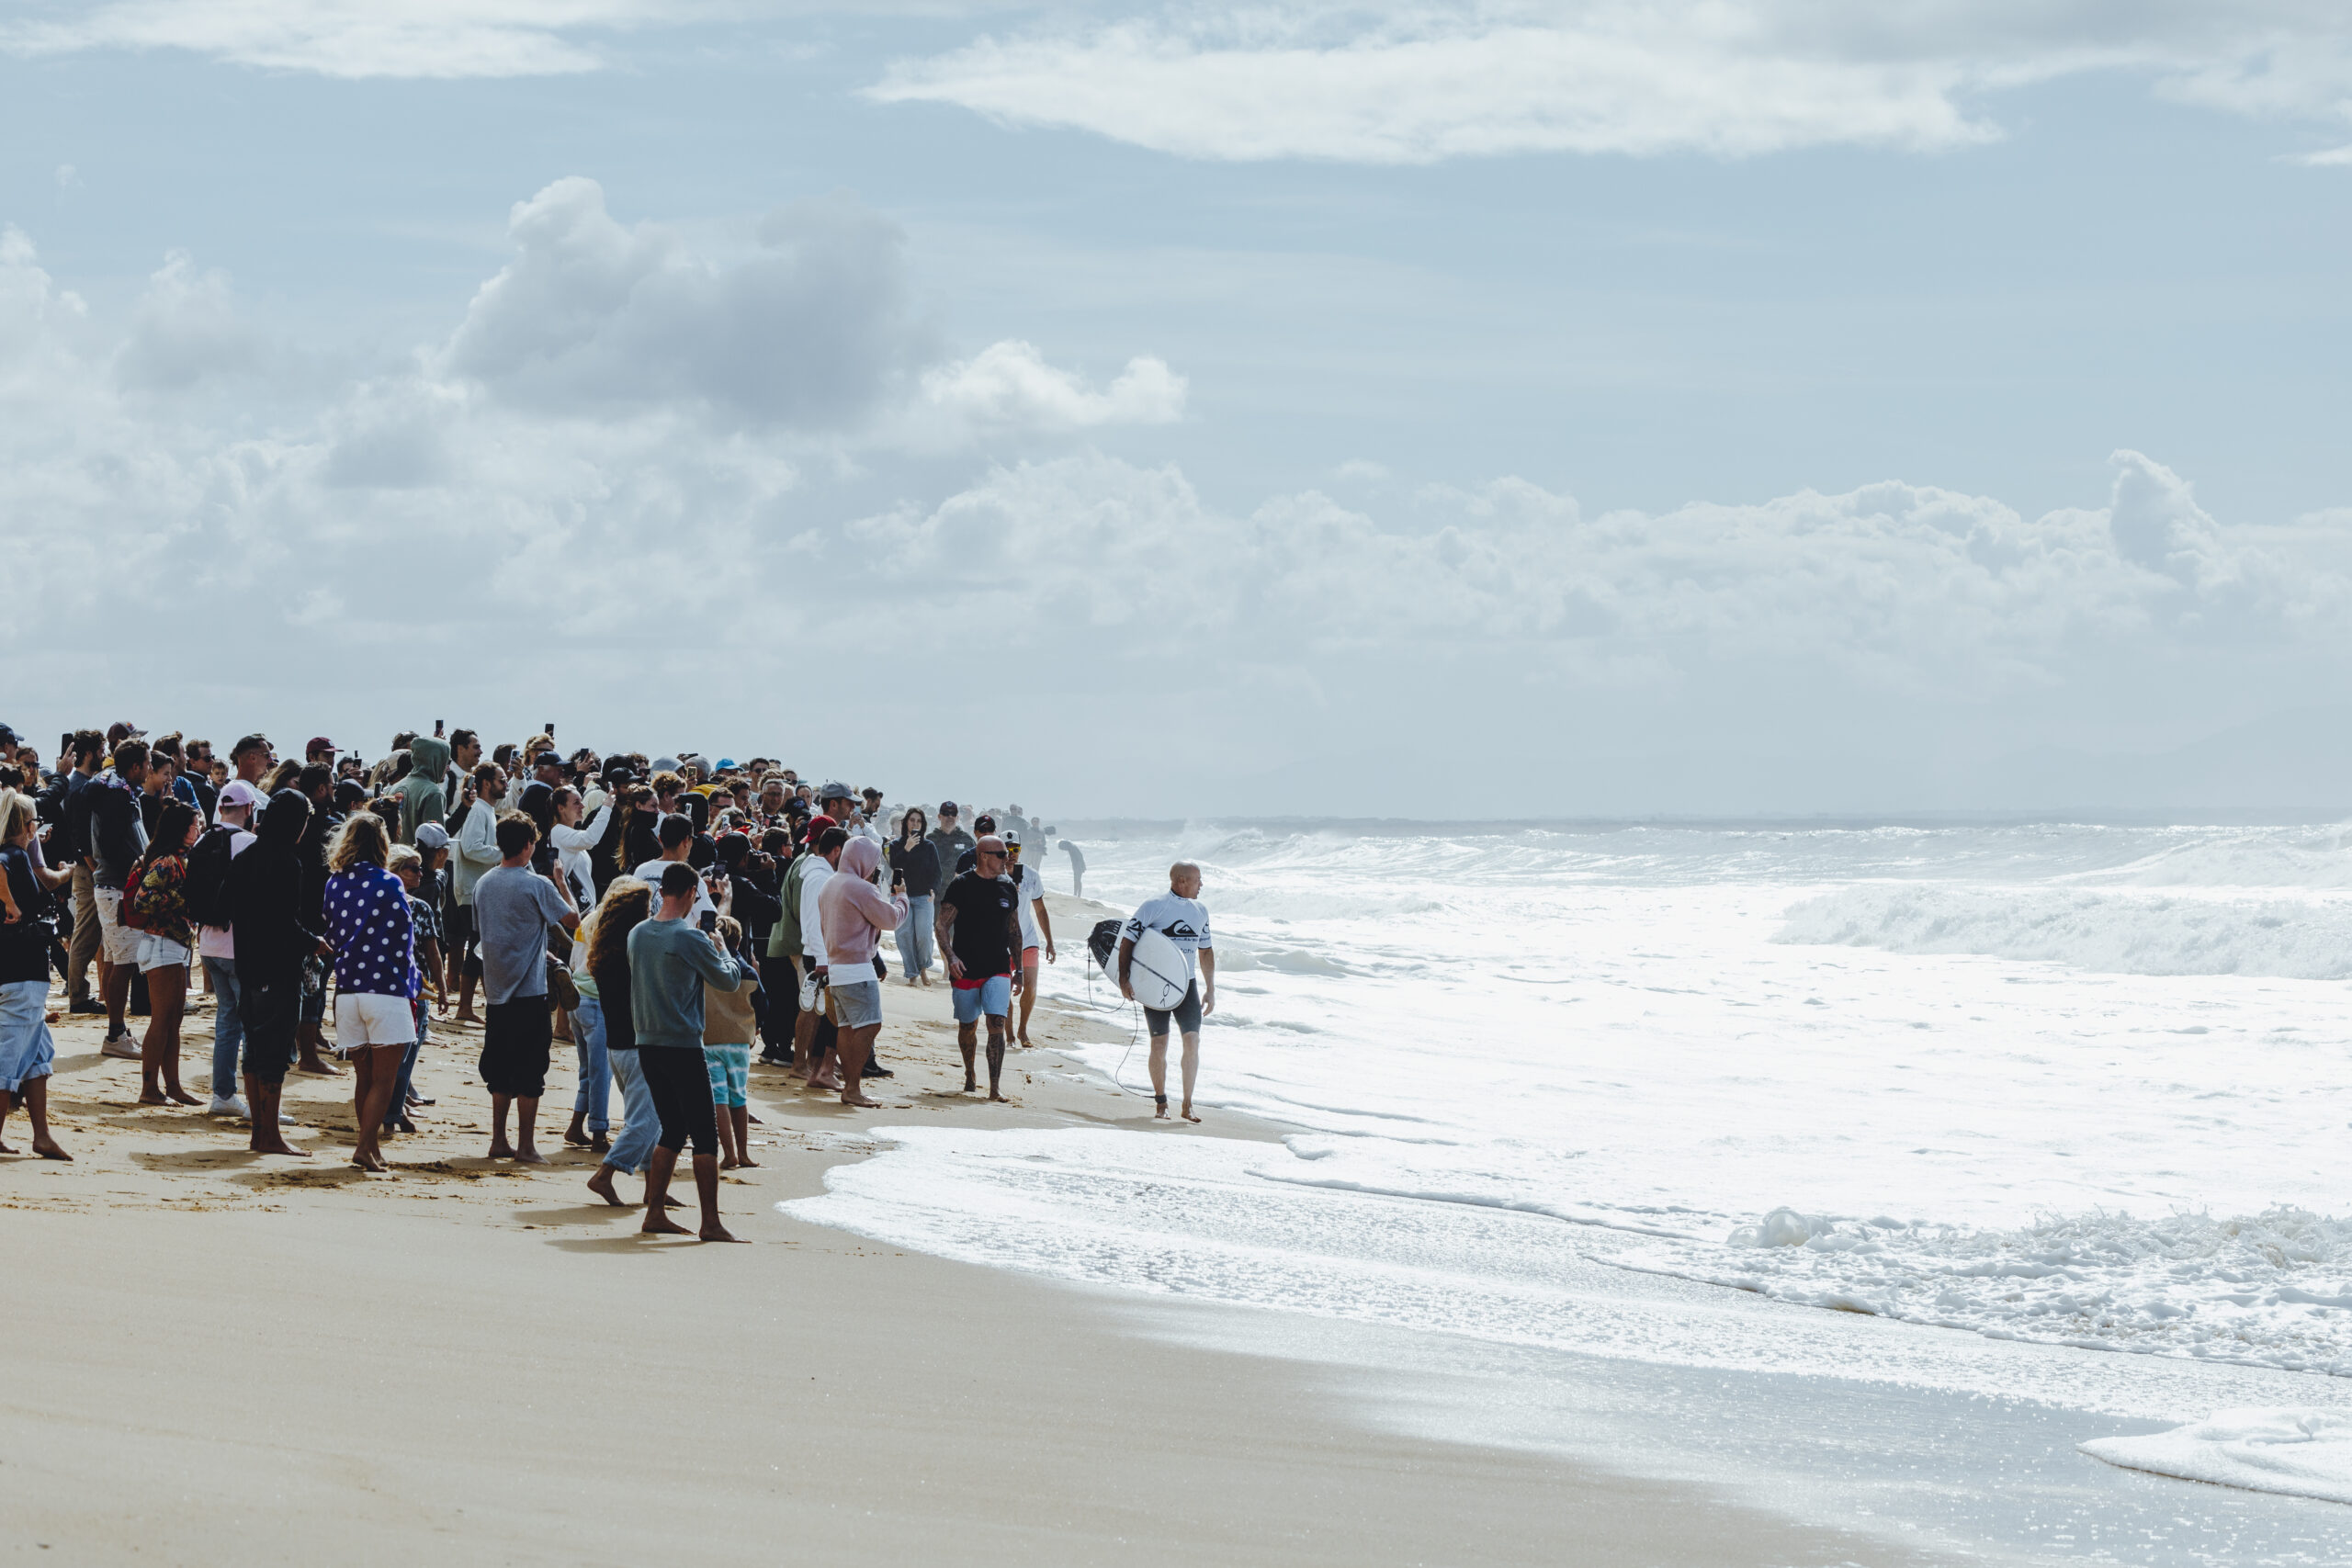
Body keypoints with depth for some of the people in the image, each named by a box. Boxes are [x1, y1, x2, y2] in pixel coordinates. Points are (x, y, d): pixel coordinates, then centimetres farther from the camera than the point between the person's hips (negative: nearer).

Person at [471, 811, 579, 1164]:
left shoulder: (484, 883, 7)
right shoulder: (537, 885, -13)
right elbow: (572, 920, -5)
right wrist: (561, 883, 9)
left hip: (496, 990, 6)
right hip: (529, 990, -6)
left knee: (500, 1072, 14)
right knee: (529, 1074, -1)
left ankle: (498, 1142, 16)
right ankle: (526, 1147, 0)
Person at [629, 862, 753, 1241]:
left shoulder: (637, 935, 6)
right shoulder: (691, 939, -14)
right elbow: (730, 980, -3)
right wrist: (721, 949, 15)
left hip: (646, 1045, 7)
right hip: (683, 1046, -7)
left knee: (673, 1130, 16)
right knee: (705, 1136, -1)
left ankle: (655, 1213, 15)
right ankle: (710, 1223, -2)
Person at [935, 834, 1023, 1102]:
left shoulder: (1008, 889, 10)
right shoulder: (961, 886, -4)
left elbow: (1014, 931, 18)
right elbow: (943, 925, -6)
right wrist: (951, 956, -20)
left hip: (998, 969, 2)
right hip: (965, 969, -2)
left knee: (996, 1025, -11)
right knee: (967, 1027, 8)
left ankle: (995, 1087, -13)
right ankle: (970, 1075, 31)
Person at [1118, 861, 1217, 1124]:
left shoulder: (1200, 910, 12)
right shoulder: (1154, 905, -7)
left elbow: (1205, 952, 20)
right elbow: (1127, 939, -7)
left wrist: (1210, 990, 18)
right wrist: (1124, 978, -15)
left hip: (1187, 984, 4)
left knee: (1192, 1041, -7)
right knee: (1159, 1043, -2)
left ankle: (1187, 1105, -2)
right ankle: (1161, 1104, 12)